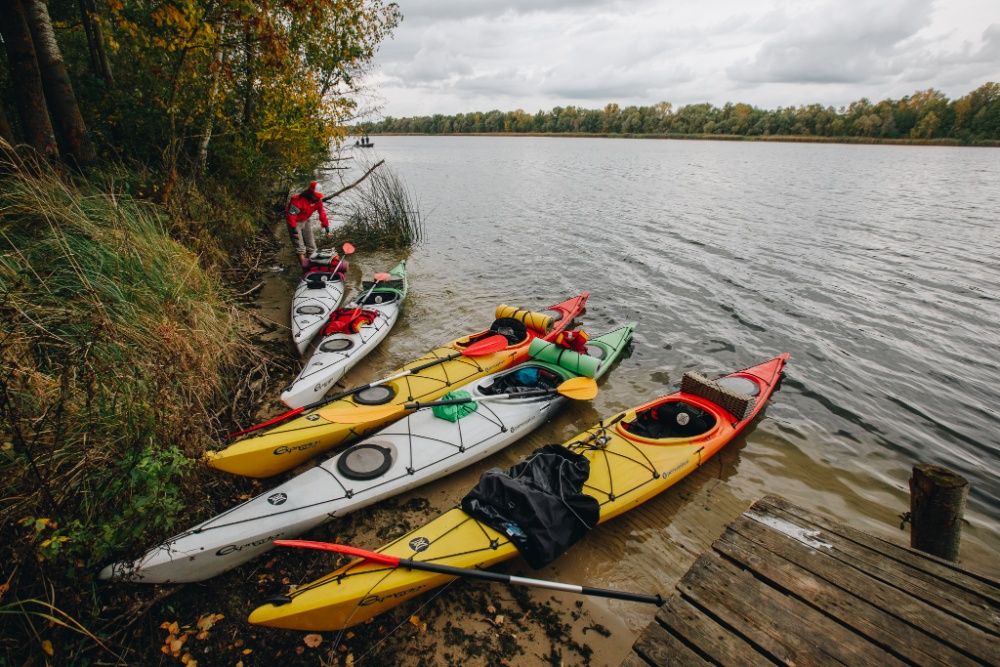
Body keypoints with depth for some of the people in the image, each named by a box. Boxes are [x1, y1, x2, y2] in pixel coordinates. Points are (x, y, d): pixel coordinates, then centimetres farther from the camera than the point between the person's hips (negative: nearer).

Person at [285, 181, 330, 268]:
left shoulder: (318, 200, -11)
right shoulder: (299, 200, -31)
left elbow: (322, 214, -4)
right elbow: (291, 215, -27)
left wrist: (327, 229, -4)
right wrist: (294, 230, -26)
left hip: (305, 221, 7)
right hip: (295, 222, -7)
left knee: (311, 246, 9)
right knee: (300, 247, -8)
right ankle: (305, 267, -6)